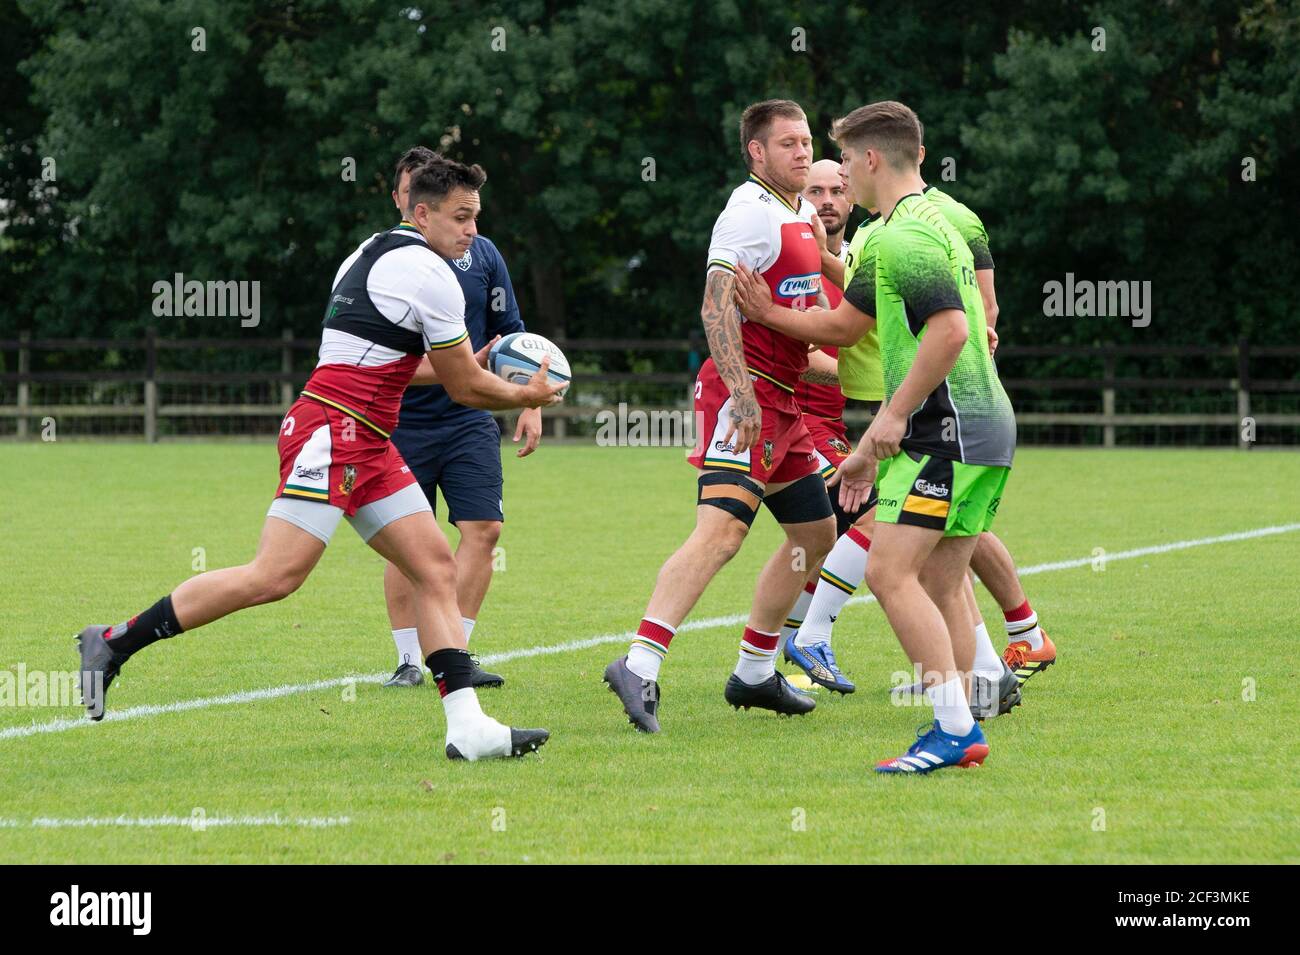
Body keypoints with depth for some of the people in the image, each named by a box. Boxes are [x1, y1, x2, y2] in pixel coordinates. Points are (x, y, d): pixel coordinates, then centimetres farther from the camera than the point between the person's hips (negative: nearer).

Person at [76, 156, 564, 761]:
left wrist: (464, 368, 33)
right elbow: (465, 388, -3)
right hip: (333, 433, -11)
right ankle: (115, 643, -9)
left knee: (436, 569, 4)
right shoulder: (429, 274, -9)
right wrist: (526, 397, 15)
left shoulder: (372, 253, 20)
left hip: (367, 447, 11)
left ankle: (467, 727, -3)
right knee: (276, 577, -16)